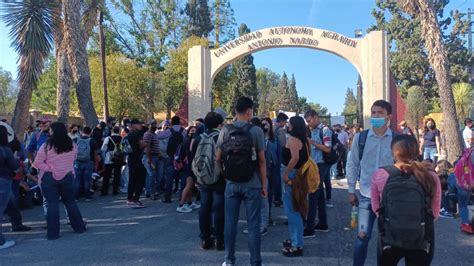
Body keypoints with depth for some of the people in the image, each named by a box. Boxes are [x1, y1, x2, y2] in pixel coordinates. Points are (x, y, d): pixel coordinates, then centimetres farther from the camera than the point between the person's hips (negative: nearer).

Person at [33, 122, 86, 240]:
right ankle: (79, 227, 22)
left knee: (52, 204, 2)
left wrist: (50, 168, -7)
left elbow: (37, 163, -13)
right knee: (70, 202, 15)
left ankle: (53, 233, 7)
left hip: (49, 178, -3)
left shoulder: (46, 146, -14)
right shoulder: (72, 145, -2)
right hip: (67, 176, 3)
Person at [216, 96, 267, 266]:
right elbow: (261, 160, -8)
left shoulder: (225, 130, -1)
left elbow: (218, 158, 2)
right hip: (252, 185, -2)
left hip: (231, 184, 3)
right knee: (253, 224, 6)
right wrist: (264, 184, -1)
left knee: (230, 222, 12)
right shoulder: (256, 131, -9)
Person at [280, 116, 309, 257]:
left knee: (292, 210, -2)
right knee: (294, 209, 19)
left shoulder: (292, 138, -17)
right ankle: (295, 240, 31)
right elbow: (306, 157, 13)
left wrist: (285, 173, -23)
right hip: (298, 174, 10)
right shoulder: (303, 139, 11)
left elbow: (295, 157, -30)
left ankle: (297, 245, 6)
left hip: (291, 174, -10)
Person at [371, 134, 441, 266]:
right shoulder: (431, 177, -10)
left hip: (389, 240, 0)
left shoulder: (380, 175, -12)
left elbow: (376, 208, -1)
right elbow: (435, 213, 1)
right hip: (422, 242, 1)